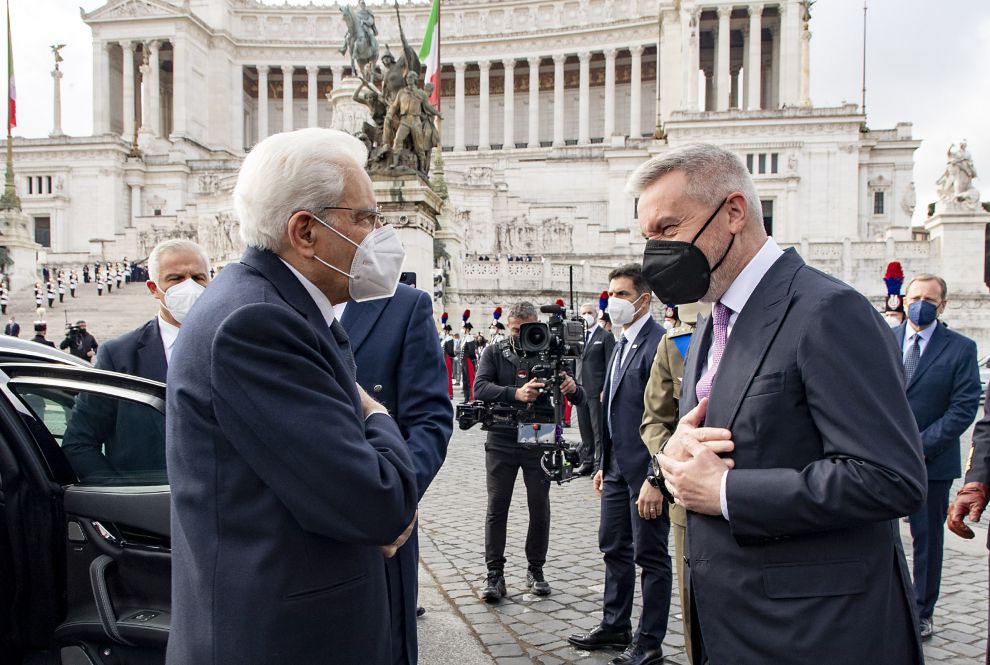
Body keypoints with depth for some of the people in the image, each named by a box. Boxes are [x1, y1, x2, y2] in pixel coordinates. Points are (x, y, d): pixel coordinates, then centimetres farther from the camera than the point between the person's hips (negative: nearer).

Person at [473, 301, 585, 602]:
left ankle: (536, 570, 21)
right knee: (497, 506, 0)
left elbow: (581, 399, 0)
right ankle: (495, 575, 8)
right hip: (502, 441, -1)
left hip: (539, 441, 1)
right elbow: (480, 388, -16)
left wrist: (573, 388, -25)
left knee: (540, 506, 6)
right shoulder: (494, 353, 2)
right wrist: (516, 393, -32)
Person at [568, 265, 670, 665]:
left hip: (645, 472, -9)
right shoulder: (621, 346, 13)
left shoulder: (659, 344, -16)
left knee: (650, 556, 5)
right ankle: (615, 627, 34)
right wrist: (605, 464, 18)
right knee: (614, 548, 18)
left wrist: (655, 479, -22)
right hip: (617, 468, 9)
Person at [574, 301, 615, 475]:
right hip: (581, 389, 6)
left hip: (597, 391, -6)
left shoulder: (606, 336, -2)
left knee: (599, 430, -2)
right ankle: (587, 462, 19)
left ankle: (600, 464, 4)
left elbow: (610, 366, -6)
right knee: (585, 430, 11)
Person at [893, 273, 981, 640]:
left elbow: (964, 407, -6)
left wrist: (921, 445, -13)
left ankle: (923, 612, 24)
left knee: (928, 538, 10)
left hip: (932, 461, -1)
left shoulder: (961, 348, -1)